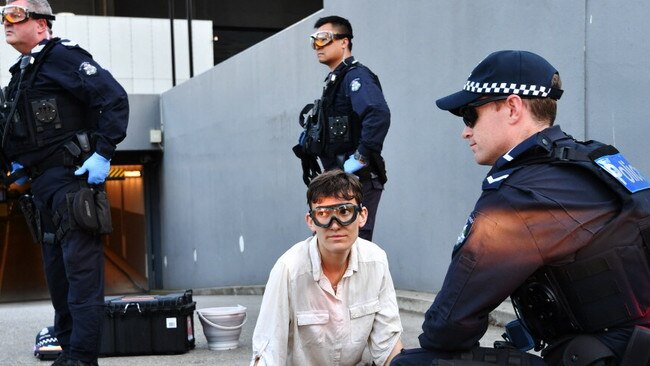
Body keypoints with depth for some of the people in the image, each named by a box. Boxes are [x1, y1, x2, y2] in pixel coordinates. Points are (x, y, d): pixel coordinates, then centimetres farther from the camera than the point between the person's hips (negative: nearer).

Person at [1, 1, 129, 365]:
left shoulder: (61, 55, -7)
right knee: (57, 272, 13)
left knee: (81, 271, -8)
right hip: (43, 185, 10)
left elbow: (114, 98, -17)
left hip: (72, 180, -10)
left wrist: (103, 154, -21)